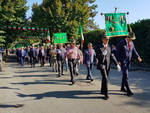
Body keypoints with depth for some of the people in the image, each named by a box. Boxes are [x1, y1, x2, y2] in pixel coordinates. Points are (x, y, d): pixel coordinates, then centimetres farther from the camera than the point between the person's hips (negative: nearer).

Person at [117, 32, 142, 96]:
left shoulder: (131, 43, 6)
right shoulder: (121, 43, -12)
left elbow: (134, 51, 9)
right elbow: (118, 52, -10)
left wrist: (138, 57, -7)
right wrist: (119, 61, -14)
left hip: (128, 61, 7)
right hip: (123, 61, -7)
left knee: (125, 75, 14)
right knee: (125, 75, -11)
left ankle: (122, 88, 27)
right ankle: (128, 91, -11)